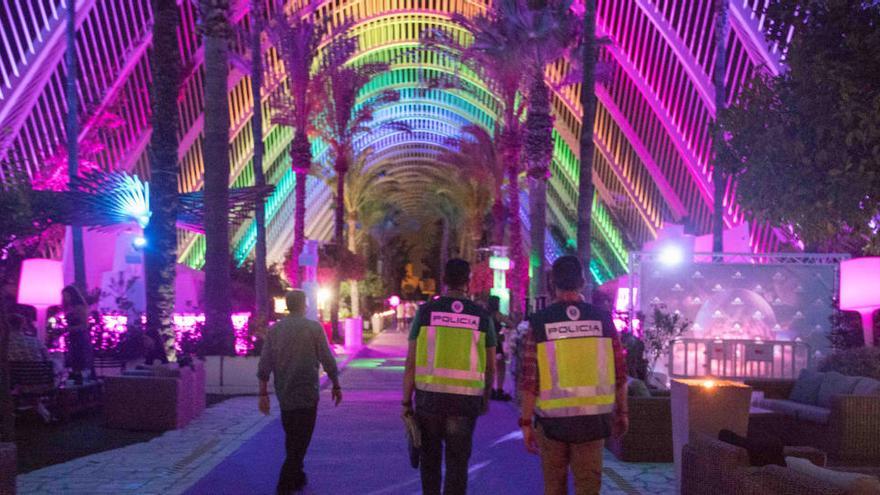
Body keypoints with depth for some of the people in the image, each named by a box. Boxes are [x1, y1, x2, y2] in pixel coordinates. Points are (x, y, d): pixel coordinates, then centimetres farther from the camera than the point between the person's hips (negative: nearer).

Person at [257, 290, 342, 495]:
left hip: (284, 395, 4)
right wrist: (336, 386, 3)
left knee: (291, 438, 19)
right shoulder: (314, 327, -8)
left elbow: (264, 365, 0)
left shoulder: (274, 329, 2)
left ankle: (297, 478, 30)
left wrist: (263, 393, 5)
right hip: (306, 394, -4)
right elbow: (327, 360, -8)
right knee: (299, 441, 0)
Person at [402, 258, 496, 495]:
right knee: (457, 462, 8)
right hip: (466, 399, 0)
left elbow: (411, 362, -3)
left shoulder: (425, 311, -1)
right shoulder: (482, 316, 2)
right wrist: (485, 399, 22)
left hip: (429, 395, 0)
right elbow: (490, 366, 8)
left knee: (430, 456, 18)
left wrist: (406, 401, 4)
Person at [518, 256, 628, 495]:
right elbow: (619, 373, 1)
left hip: (552, 420, -1)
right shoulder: (602, 318, -2)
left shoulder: (539, 322, -7)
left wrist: (526, 422, 0)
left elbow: (529, 379, -8)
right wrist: (621, 412, 13)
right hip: (593, 418, 1)